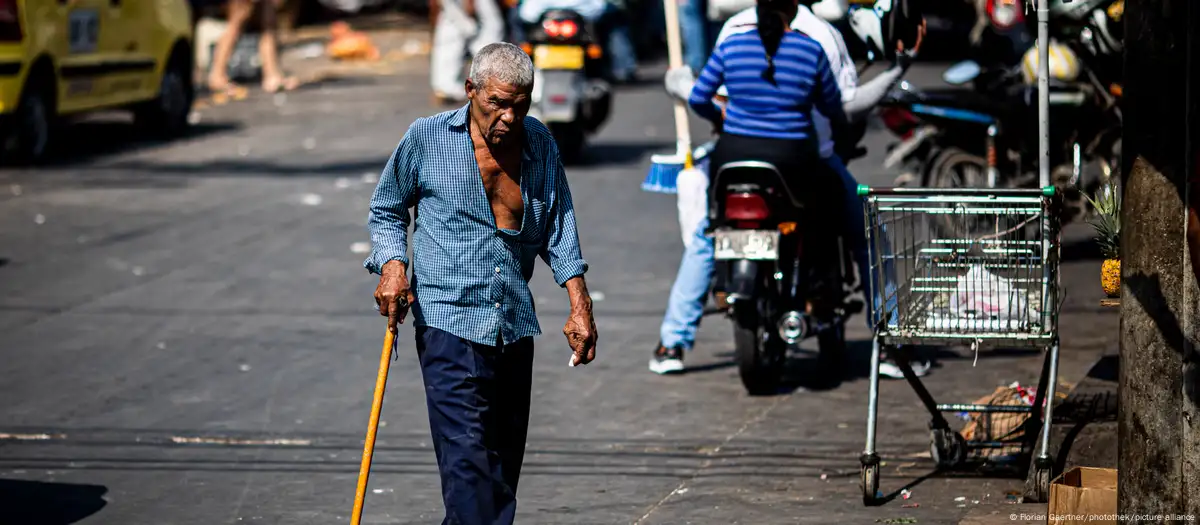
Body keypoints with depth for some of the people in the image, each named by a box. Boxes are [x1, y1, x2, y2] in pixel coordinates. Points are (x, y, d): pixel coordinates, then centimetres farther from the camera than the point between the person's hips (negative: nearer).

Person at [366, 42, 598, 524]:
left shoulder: (540, 143, 9)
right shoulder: (426, 138, -2)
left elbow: (558, 230, 13)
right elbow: (385, 211, 10)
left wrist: (580, 305, 3)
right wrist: (392, 265, -9)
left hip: (515, 327, 5)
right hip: (449, 322, -5)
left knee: (505, 462, 9)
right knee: (467, 460, -15)